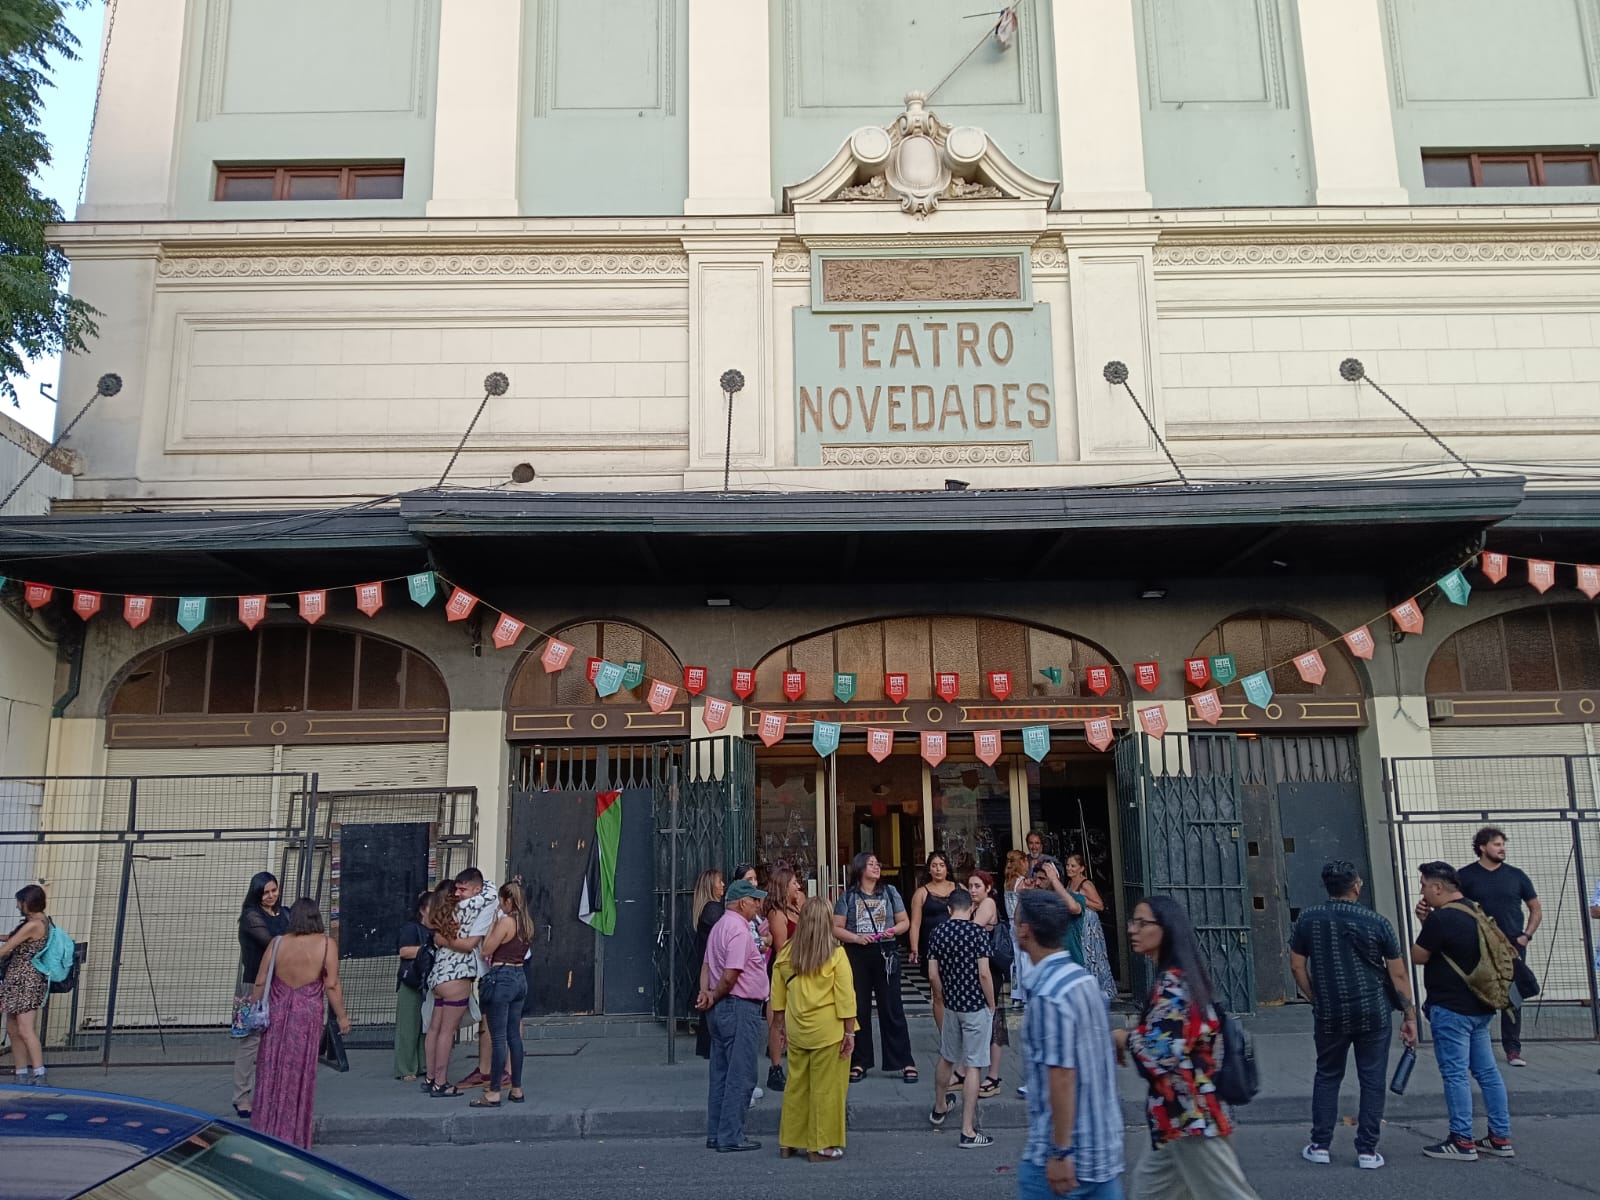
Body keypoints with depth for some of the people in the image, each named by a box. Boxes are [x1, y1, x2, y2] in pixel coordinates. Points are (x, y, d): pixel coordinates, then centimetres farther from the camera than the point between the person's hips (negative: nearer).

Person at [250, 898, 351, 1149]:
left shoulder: (277, 943, 2)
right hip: (307, 1016, -2)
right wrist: (342, 1016, 0)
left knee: (271, 1074, 12)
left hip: (276, 1014, 2)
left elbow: (260, 982, 3)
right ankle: (292, 1136, 12)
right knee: (299, 1076, 6)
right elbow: (332, 986, -8)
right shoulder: (326, 944, -6)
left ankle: (266, 1133, 18)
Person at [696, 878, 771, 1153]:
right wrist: (715, 997, -6)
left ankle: (716, 1135, 21)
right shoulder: (739, 930, -18)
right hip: (740, 1008, -10)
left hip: (721, 1009, 10)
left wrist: (706, 992, 1)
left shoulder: (720, 927, 15)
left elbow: (707, 965, 15)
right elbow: (730, 976, -22)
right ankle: (731, 1137, 2)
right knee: (739, 1076, -2)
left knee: (721, 1074, 14)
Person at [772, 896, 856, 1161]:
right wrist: (849, 1033, -5)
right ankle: (821, 1146, 12)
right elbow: (845, 997, -12)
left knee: (796, 1085, 15)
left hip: (797, 1030, 4)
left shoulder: (786, 953, -1)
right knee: (826, 1088, 6)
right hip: (828, 1031, -4)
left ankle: (789, 1142, 25)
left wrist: (781, 1023, 19)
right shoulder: (835, 955, -13)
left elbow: (778, 995, 7)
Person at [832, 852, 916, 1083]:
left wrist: (894, 930, -9)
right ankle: (859, 1062, 16)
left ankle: (905, 1062, 8)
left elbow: (905, 921, 11)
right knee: (858, 1009, 6)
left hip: (886, 954, 0)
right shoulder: (848, 896, 3)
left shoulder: (890, 892, 7)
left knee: (892, 1008, 1)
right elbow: (836, 928, 0)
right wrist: (856, 938, -15)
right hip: (857, 955, 0)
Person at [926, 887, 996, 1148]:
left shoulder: (938, 933, 1)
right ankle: (968, 1131, 1)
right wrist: (991, 1005, -4)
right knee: (972, 1067, -2)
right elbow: (984, 974, -16)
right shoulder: (978, 933, -13)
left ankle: (939, 1108, 43)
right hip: (976, 1007, -5)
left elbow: (933, 974, 2)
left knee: (947, 1058, 23)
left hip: (951, 1006, 5)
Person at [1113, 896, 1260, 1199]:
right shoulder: (1181, 977, 9)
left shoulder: (1171, 984, -20)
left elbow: (1160, 1054, -26)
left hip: (1189, 1115, -10)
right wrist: (1133, 1037, 8)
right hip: (1187, 1111, 10)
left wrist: (1125, 1038, -9)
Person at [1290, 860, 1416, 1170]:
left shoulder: (1308, 920, -3)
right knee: (1372, 1081, 9)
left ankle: (1320, 1145, 17)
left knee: (1327, 1077, 15)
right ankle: (1367, 1150, 10)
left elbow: (1297, 965, 1)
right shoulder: (1376, 922, -7)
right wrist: (1410, 1016, 4)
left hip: (1329, 1014, 1)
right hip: (1373, 1013, -1)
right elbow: (1398, 974, -4)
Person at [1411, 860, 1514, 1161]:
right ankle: (1500, 1138, 18)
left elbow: (1418, 956, -10)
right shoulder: (1476, 913, 9)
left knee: (1455, 1074, -2)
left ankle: (1462, 1142, 2)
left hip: (1451, 1009, -9)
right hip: (1479, 1007, 9)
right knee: (1487, 1072, 13)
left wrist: (1425, 923, 1)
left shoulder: (1441, 918, -19)